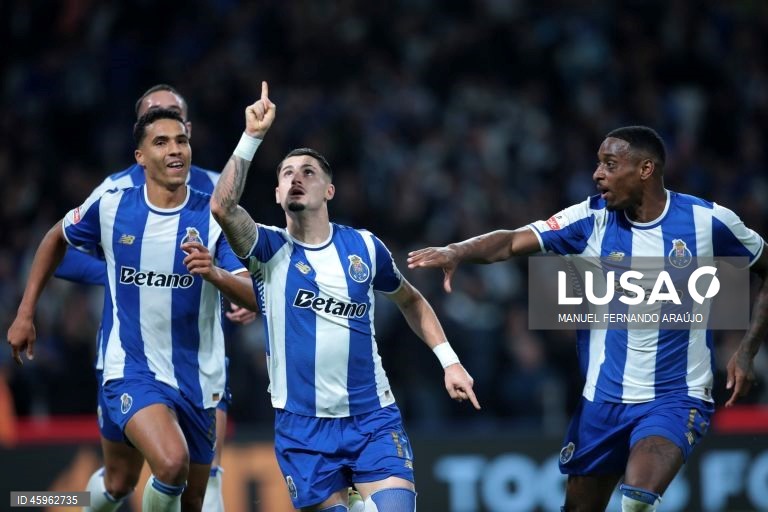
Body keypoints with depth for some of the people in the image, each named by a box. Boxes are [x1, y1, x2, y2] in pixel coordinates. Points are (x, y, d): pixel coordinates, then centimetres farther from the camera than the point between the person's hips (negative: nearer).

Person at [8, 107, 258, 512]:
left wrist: (215, 274, -35)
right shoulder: (111, 208, -5)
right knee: (172, 463, -29)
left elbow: (255, 298, -15)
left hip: (197, 378, 2)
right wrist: (25, 313, 13)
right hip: (132, 370, -2)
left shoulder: (215, 217, -8)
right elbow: (56, 239, 15)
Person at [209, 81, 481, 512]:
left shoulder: (364, 247, 4)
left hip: (374, 418, 1)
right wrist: (253, 137, -26)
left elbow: (411, 301, 20)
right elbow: (224, 208, -22)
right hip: (302, 426, -1)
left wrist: (450, 361, 10)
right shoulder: (270, 250, -2)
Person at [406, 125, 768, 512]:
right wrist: (458, 251, -35)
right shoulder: (592, 219, -5)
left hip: (676, 399, -4)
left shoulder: (708, 221, -8)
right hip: (603, 398, 4)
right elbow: (512, 242, -16)